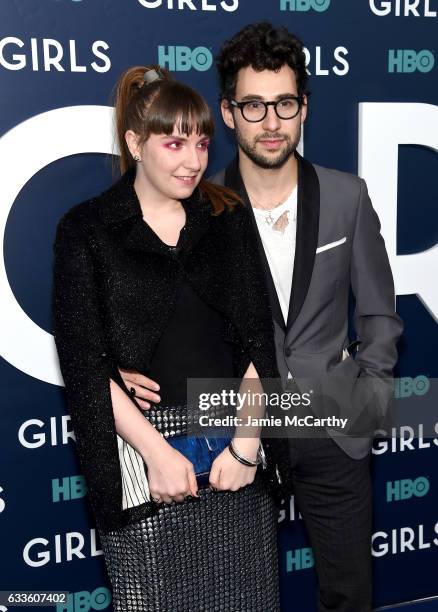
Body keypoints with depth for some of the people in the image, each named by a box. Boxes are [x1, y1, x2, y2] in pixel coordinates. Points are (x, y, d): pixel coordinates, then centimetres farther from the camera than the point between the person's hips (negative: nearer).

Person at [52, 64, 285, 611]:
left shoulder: (228, 218, 8)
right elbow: (84, 361, -6)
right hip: (141, 443, -2)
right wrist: (156, 451, -12)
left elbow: (259, 338, 3)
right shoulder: (85, 229, 0)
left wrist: (245, 443, -7)